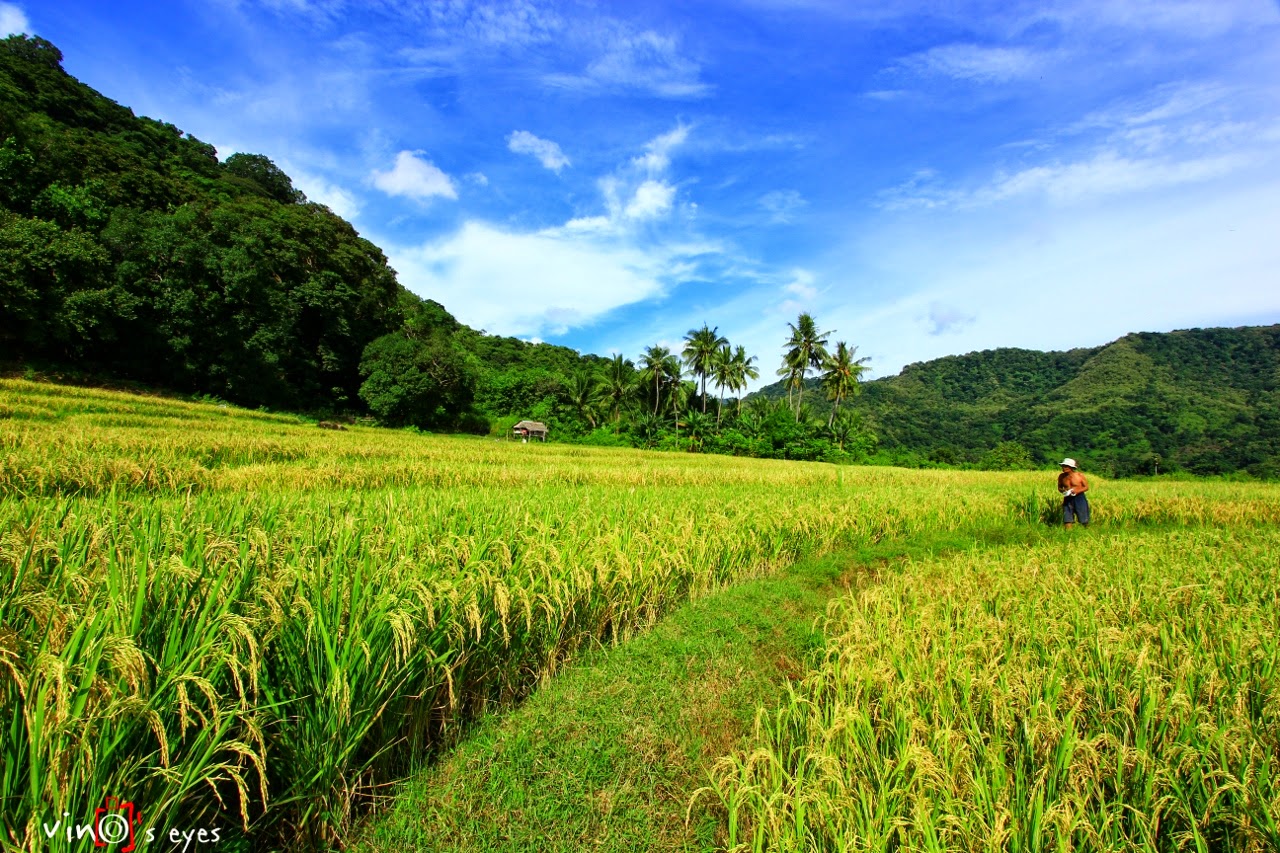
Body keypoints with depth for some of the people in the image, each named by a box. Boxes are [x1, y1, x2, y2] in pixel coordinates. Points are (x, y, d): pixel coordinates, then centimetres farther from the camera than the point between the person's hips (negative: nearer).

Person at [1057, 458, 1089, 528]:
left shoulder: (1079, 475, -8)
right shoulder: (1061, 476, -1)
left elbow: (1086, 487, -1)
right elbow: (1059, 488, 12)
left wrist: (1077, 491, -18)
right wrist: (1062, 490, -12)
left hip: (1079, 498, -2)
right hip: (1068, 499, 2)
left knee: (1084, 520, 7)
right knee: (1067, 519, -1)